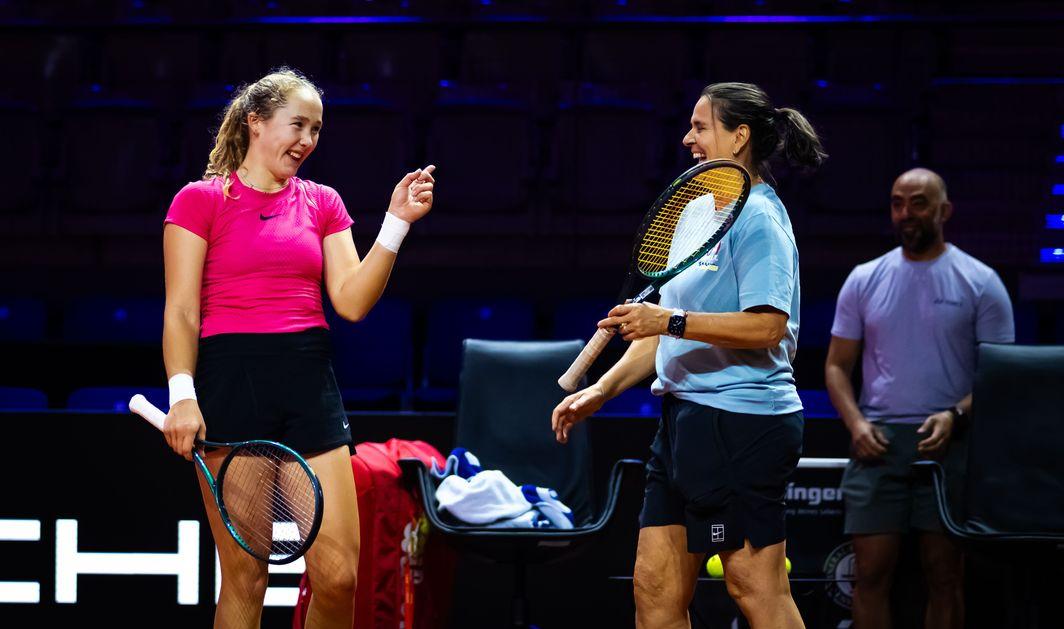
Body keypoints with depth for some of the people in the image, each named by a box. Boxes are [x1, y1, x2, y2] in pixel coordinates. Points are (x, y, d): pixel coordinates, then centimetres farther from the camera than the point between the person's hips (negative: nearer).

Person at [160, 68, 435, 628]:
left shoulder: (322, 203, 14)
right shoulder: (201, 199, 3)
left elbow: (352, 302, 4)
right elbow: (180, 312, -2)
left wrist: (397, 223, -3)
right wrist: (182, 395, -14)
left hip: (309, 383, 4)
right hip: (230, 380, -4)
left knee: (339, 574, -5)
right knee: (245, 579, -3)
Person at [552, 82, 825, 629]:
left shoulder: (756, 216, -10)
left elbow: (768, 326, -22)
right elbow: (668, 328, 24)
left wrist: (673, 320, -26)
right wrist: (602, 390, 16)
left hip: (739, 421, -10)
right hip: (687, 416, 10)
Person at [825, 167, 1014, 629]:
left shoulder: (980, 282, 4)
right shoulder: (864, 280, 12)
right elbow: (837, 365, 14)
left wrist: (955, 416, -15)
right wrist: (855, 422, -4)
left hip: (947, 442, -2)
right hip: (878, 442, 2)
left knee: (946, 575, -1)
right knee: (871, 573, -4)